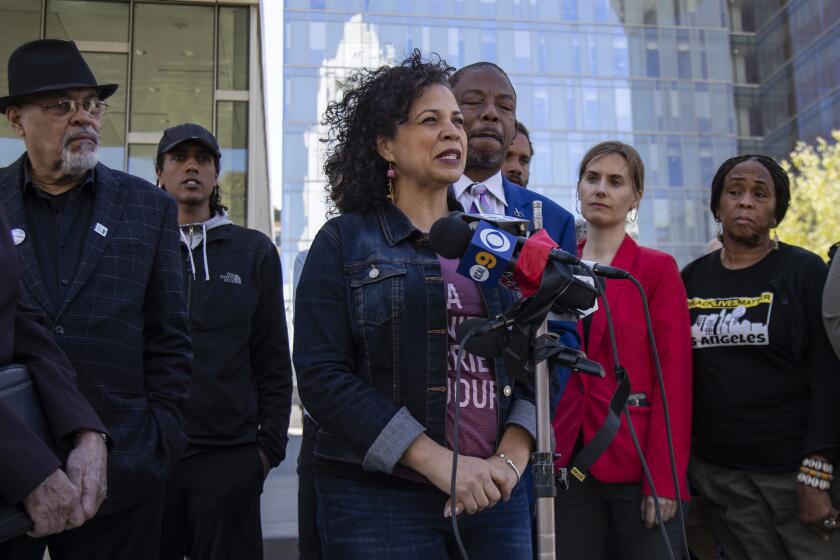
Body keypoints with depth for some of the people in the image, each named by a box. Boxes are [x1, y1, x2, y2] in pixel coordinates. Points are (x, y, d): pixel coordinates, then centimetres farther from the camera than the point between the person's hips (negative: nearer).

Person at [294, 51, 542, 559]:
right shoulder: (344, 242, -1)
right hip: (381, 500, -3)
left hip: (497, 496, 4)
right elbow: (323, 376, -10)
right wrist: (440, 461, -17)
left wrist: (513, 455, -9)